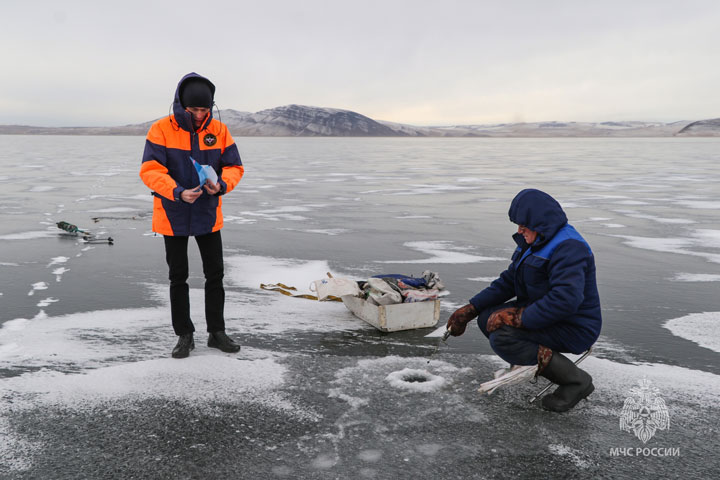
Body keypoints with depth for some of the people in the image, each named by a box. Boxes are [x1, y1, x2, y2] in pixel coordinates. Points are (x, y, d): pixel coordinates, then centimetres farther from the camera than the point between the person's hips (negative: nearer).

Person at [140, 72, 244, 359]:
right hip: (173, 216, -2)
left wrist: (221, 185, -23)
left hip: (208, 216, 2)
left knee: (215, 274, 7)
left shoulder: (218, 130, -3)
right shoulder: (161, 130, -12)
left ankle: (216, 332, 22)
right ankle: (184, 335, 20)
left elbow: (234, 167, -2)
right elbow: (150, 170, -18)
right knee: (178, 278, 8)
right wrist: (178, 193, -33)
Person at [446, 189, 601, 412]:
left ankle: (576, 380, -14)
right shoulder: (532, 243, 9)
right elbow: (508, 281, 10)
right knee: (487, 318, -1)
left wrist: (519, 319, -29)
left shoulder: (569, 248, -22)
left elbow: (566, 299, -34)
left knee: (502, 338, -25)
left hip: (574, 329, -9)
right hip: (543, 315, 10)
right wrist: (470, 309, 1)